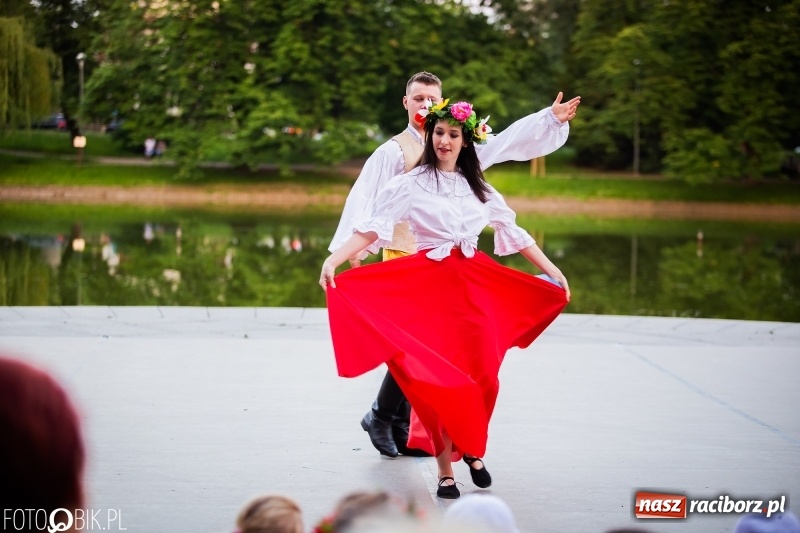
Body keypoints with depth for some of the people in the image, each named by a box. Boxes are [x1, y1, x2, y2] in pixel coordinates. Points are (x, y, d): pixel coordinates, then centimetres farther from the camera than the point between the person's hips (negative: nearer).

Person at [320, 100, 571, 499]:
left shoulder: (478, 187, 13)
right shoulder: (411, 184, 0)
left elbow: (513, 232, 16)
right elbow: (373, 227, -9)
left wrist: (552, 270, 13)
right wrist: (333, 260, -23)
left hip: (475, 287, 3)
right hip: (429, 286, -3)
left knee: (481, 376, -3)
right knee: (440, 377, -5)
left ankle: (471, 450, 22)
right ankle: (445, 469, 5)